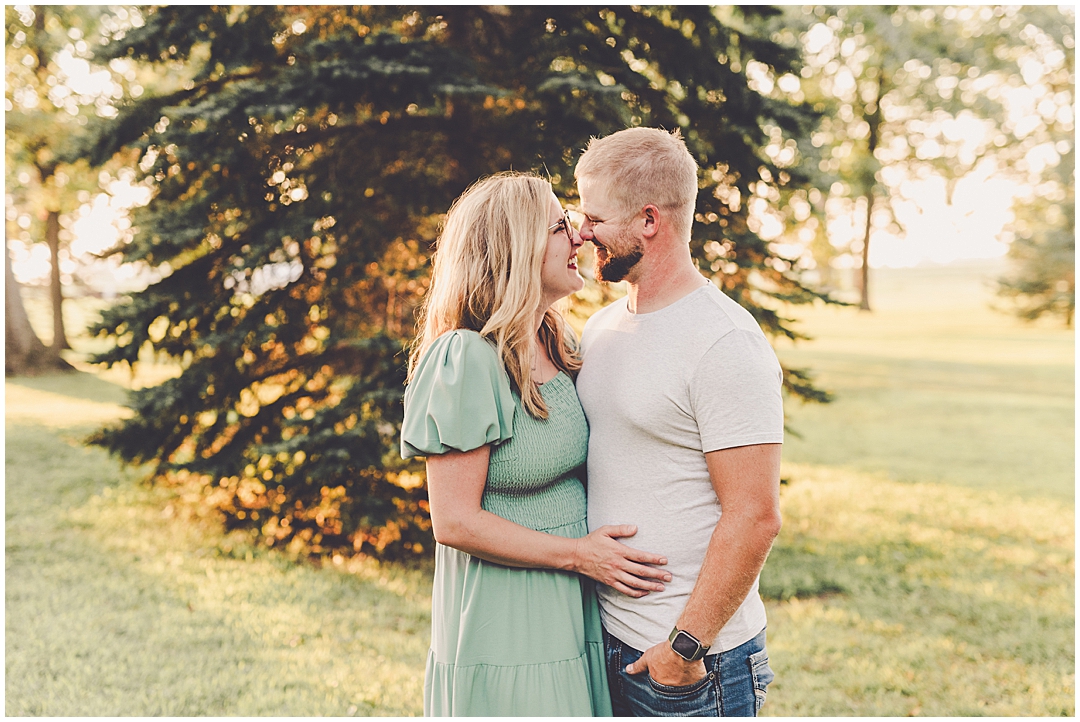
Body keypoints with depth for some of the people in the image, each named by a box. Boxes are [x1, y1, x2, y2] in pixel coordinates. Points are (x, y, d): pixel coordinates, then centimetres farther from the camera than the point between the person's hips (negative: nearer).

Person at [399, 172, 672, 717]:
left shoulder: (557, 347, 8)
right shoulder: (467, 360, -18)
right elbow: (455, 522, -19)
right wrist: (578, 554, -16)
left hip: (572, 619, 8)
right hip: (503, 636, -8)